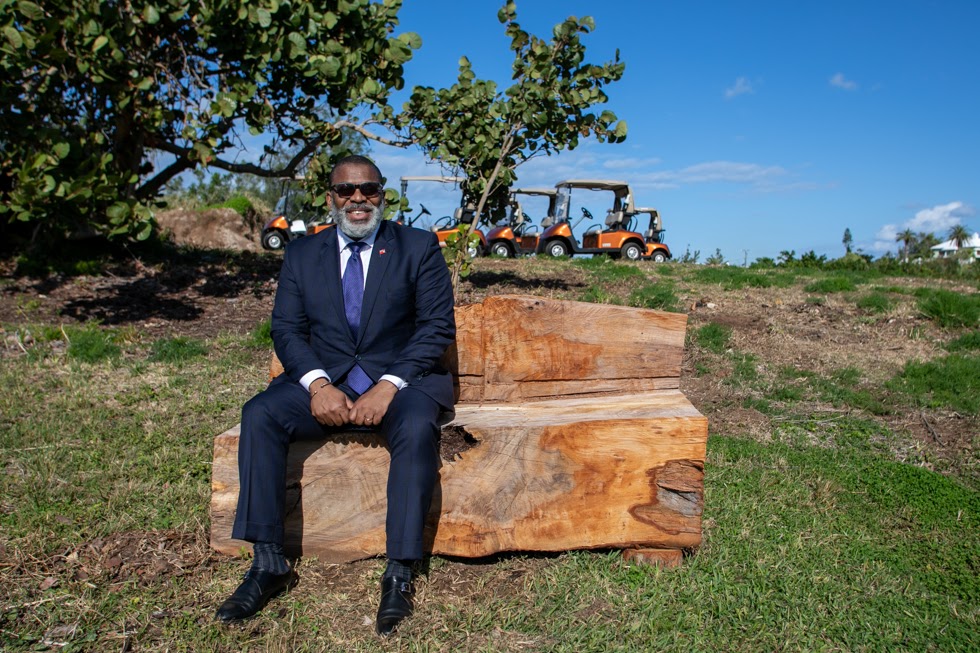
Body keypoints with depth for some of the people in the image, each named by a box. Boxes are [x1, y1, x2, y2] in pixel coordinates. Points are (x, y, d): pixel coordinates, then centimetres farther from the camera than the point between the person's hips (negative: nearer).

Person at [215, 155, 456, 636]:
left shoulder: (419, 247, 4)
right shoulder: (301, 254, 12)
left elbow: (438, 326, -5)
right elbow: (286, 328, 4)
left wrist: (389, 385, -18)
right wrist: (317, 384, -16)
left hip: (401, 379, -2)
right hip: (325, 382, 3)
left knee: (417, 429, -34)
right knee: (259, 415, -23)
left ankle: (399, 573, -23)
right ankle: (268, 563, -15)